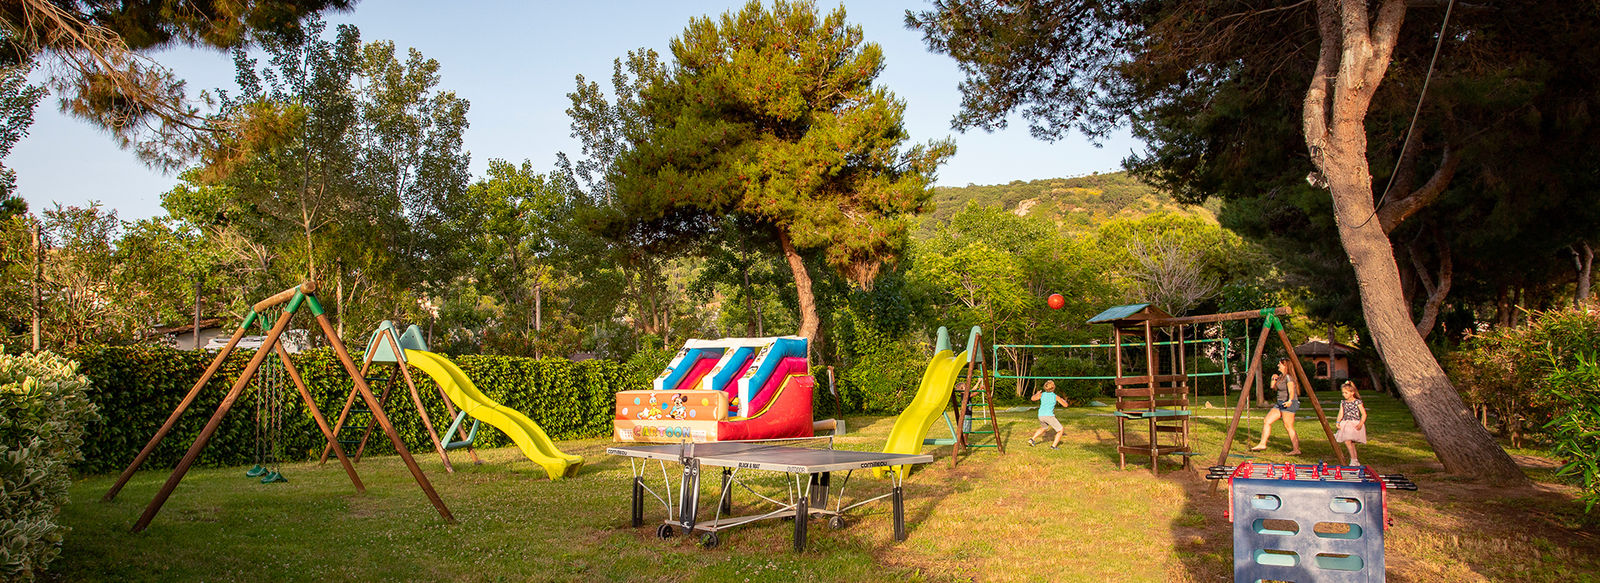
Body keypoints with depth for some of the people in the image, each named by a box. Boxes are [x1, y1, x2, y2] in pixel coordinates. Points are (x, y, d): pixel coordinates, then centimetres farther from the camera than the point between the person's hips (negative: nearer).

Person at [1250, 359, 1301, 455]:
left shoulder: (1288, 377, -14)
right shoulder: (1281, 376, 14)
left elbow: (1291, 390, -27)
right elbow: (1274, 388, 23)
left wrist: (1290, 400, -42)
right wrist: (1274, 379, 8)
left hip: (1289, 404, -10)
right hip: (1280, 404, 10)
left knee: (1288, 427, -7)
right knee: (1267, 421, 5)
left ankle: (1296, 449, 0)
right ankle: (1262, 444, 8)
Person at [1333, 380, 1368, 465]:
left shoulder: (1358, 402, -4)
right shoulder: (1343, 403, 11)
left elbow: (1364, 414, -5)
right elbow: (1341, 413, 5)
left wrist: (1360, 424, -18)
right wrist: (1338, 422, -11)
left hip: (1355, 424, -6)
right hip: (1346, 424, 6)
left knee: (1347, 441, -20)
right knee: (1351, 443, 8)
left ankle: (1353, 460, -10)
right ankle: (1355, 461, 18)